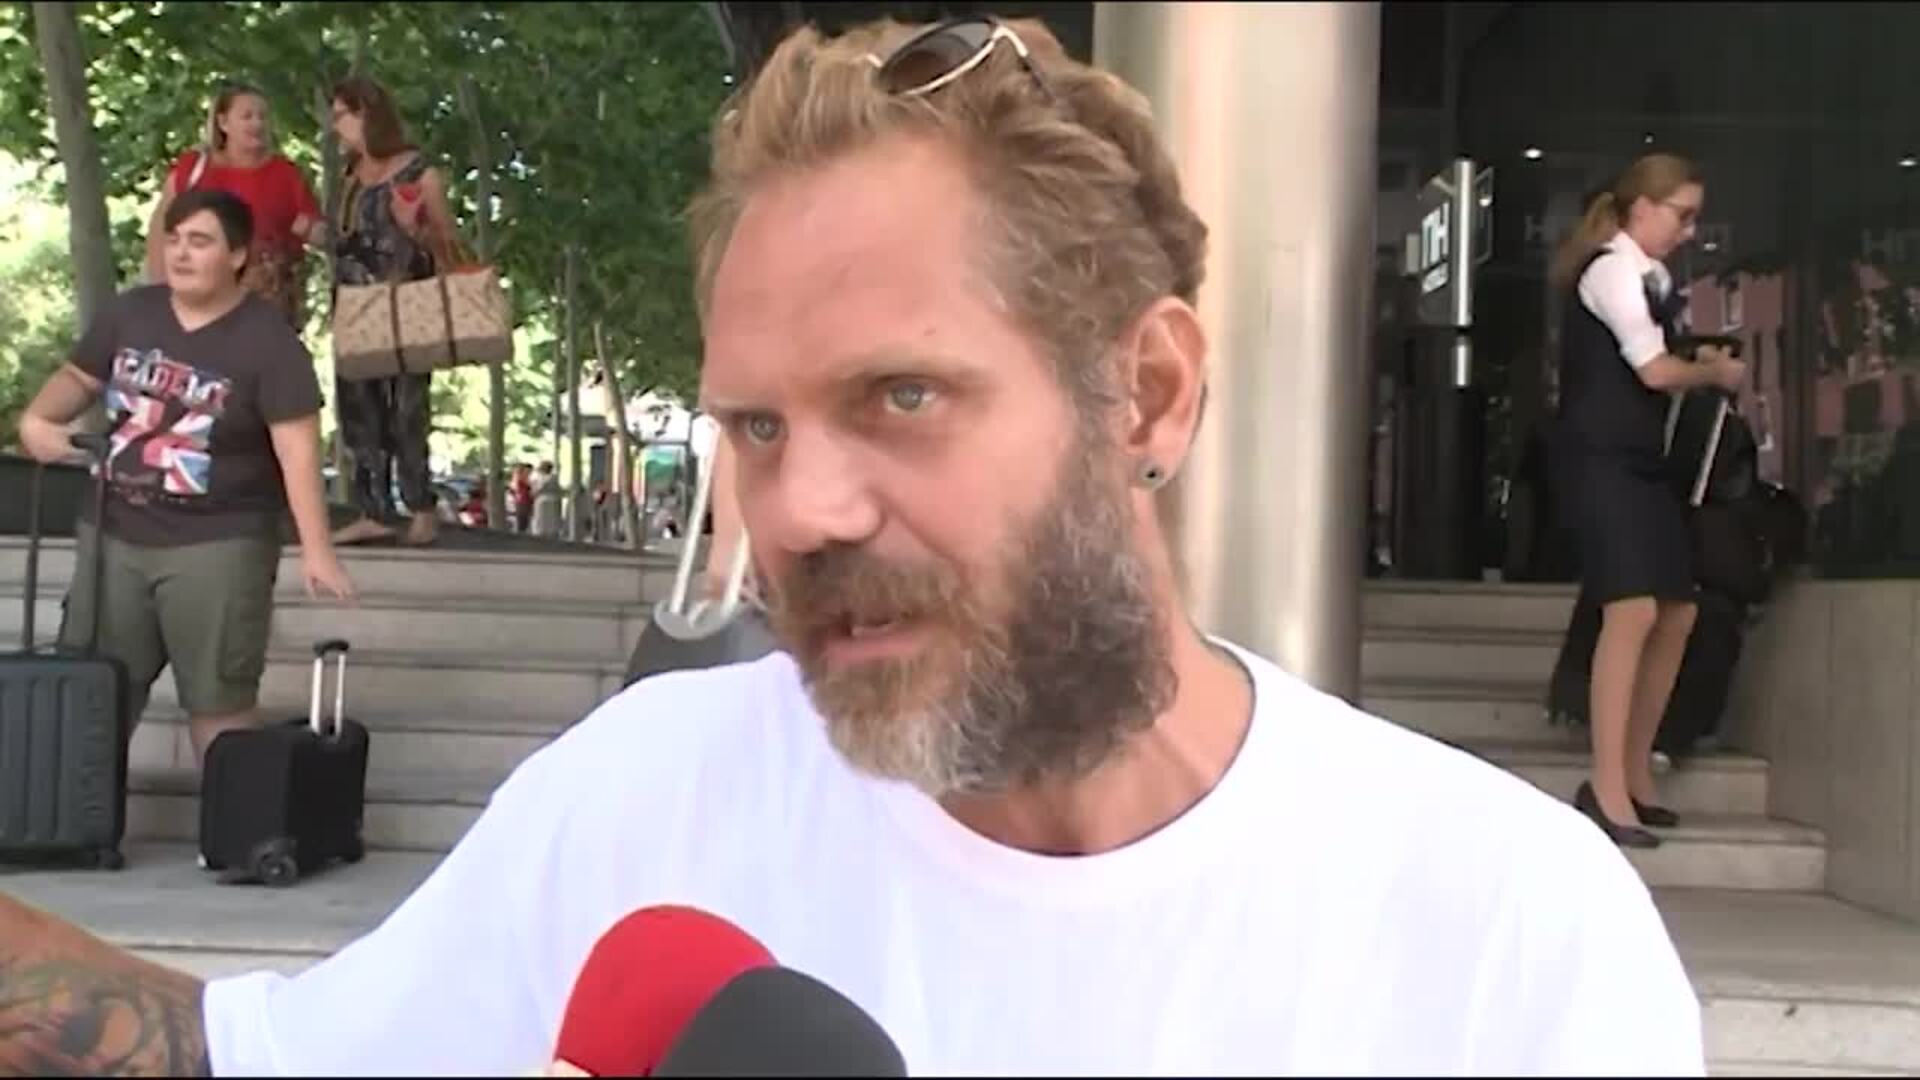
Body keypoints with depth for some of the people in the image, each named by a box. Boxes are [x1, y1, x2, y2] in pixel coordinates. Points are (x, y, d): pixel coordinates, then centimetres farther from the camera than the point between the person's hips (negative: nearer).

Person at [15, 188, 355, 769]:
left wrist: (315, 550, -24)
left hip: (218, 543, -5)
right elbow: (78, 377, 18)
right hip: (115, 535, 6)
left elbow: (296, 447, -17)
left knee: (217, 702, 0)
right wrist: (38, 417, -5)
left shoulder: (268, 340, -12)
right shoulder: (129, 312, 3)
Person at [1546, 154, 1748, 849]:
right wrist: (1716, 373, 2)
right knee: (1634, 610, -20)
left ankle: (1636, 776, 18)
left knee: (1677, 615, 8)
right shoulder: (1612, 268, -8)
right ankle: (1606, 789, -20)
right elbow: (1654, 371, -13)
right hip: (1602, 460, -10)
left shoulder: (1648, 277, 22)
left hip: (1644, 461, 10)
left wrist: (1698, 359, 6)